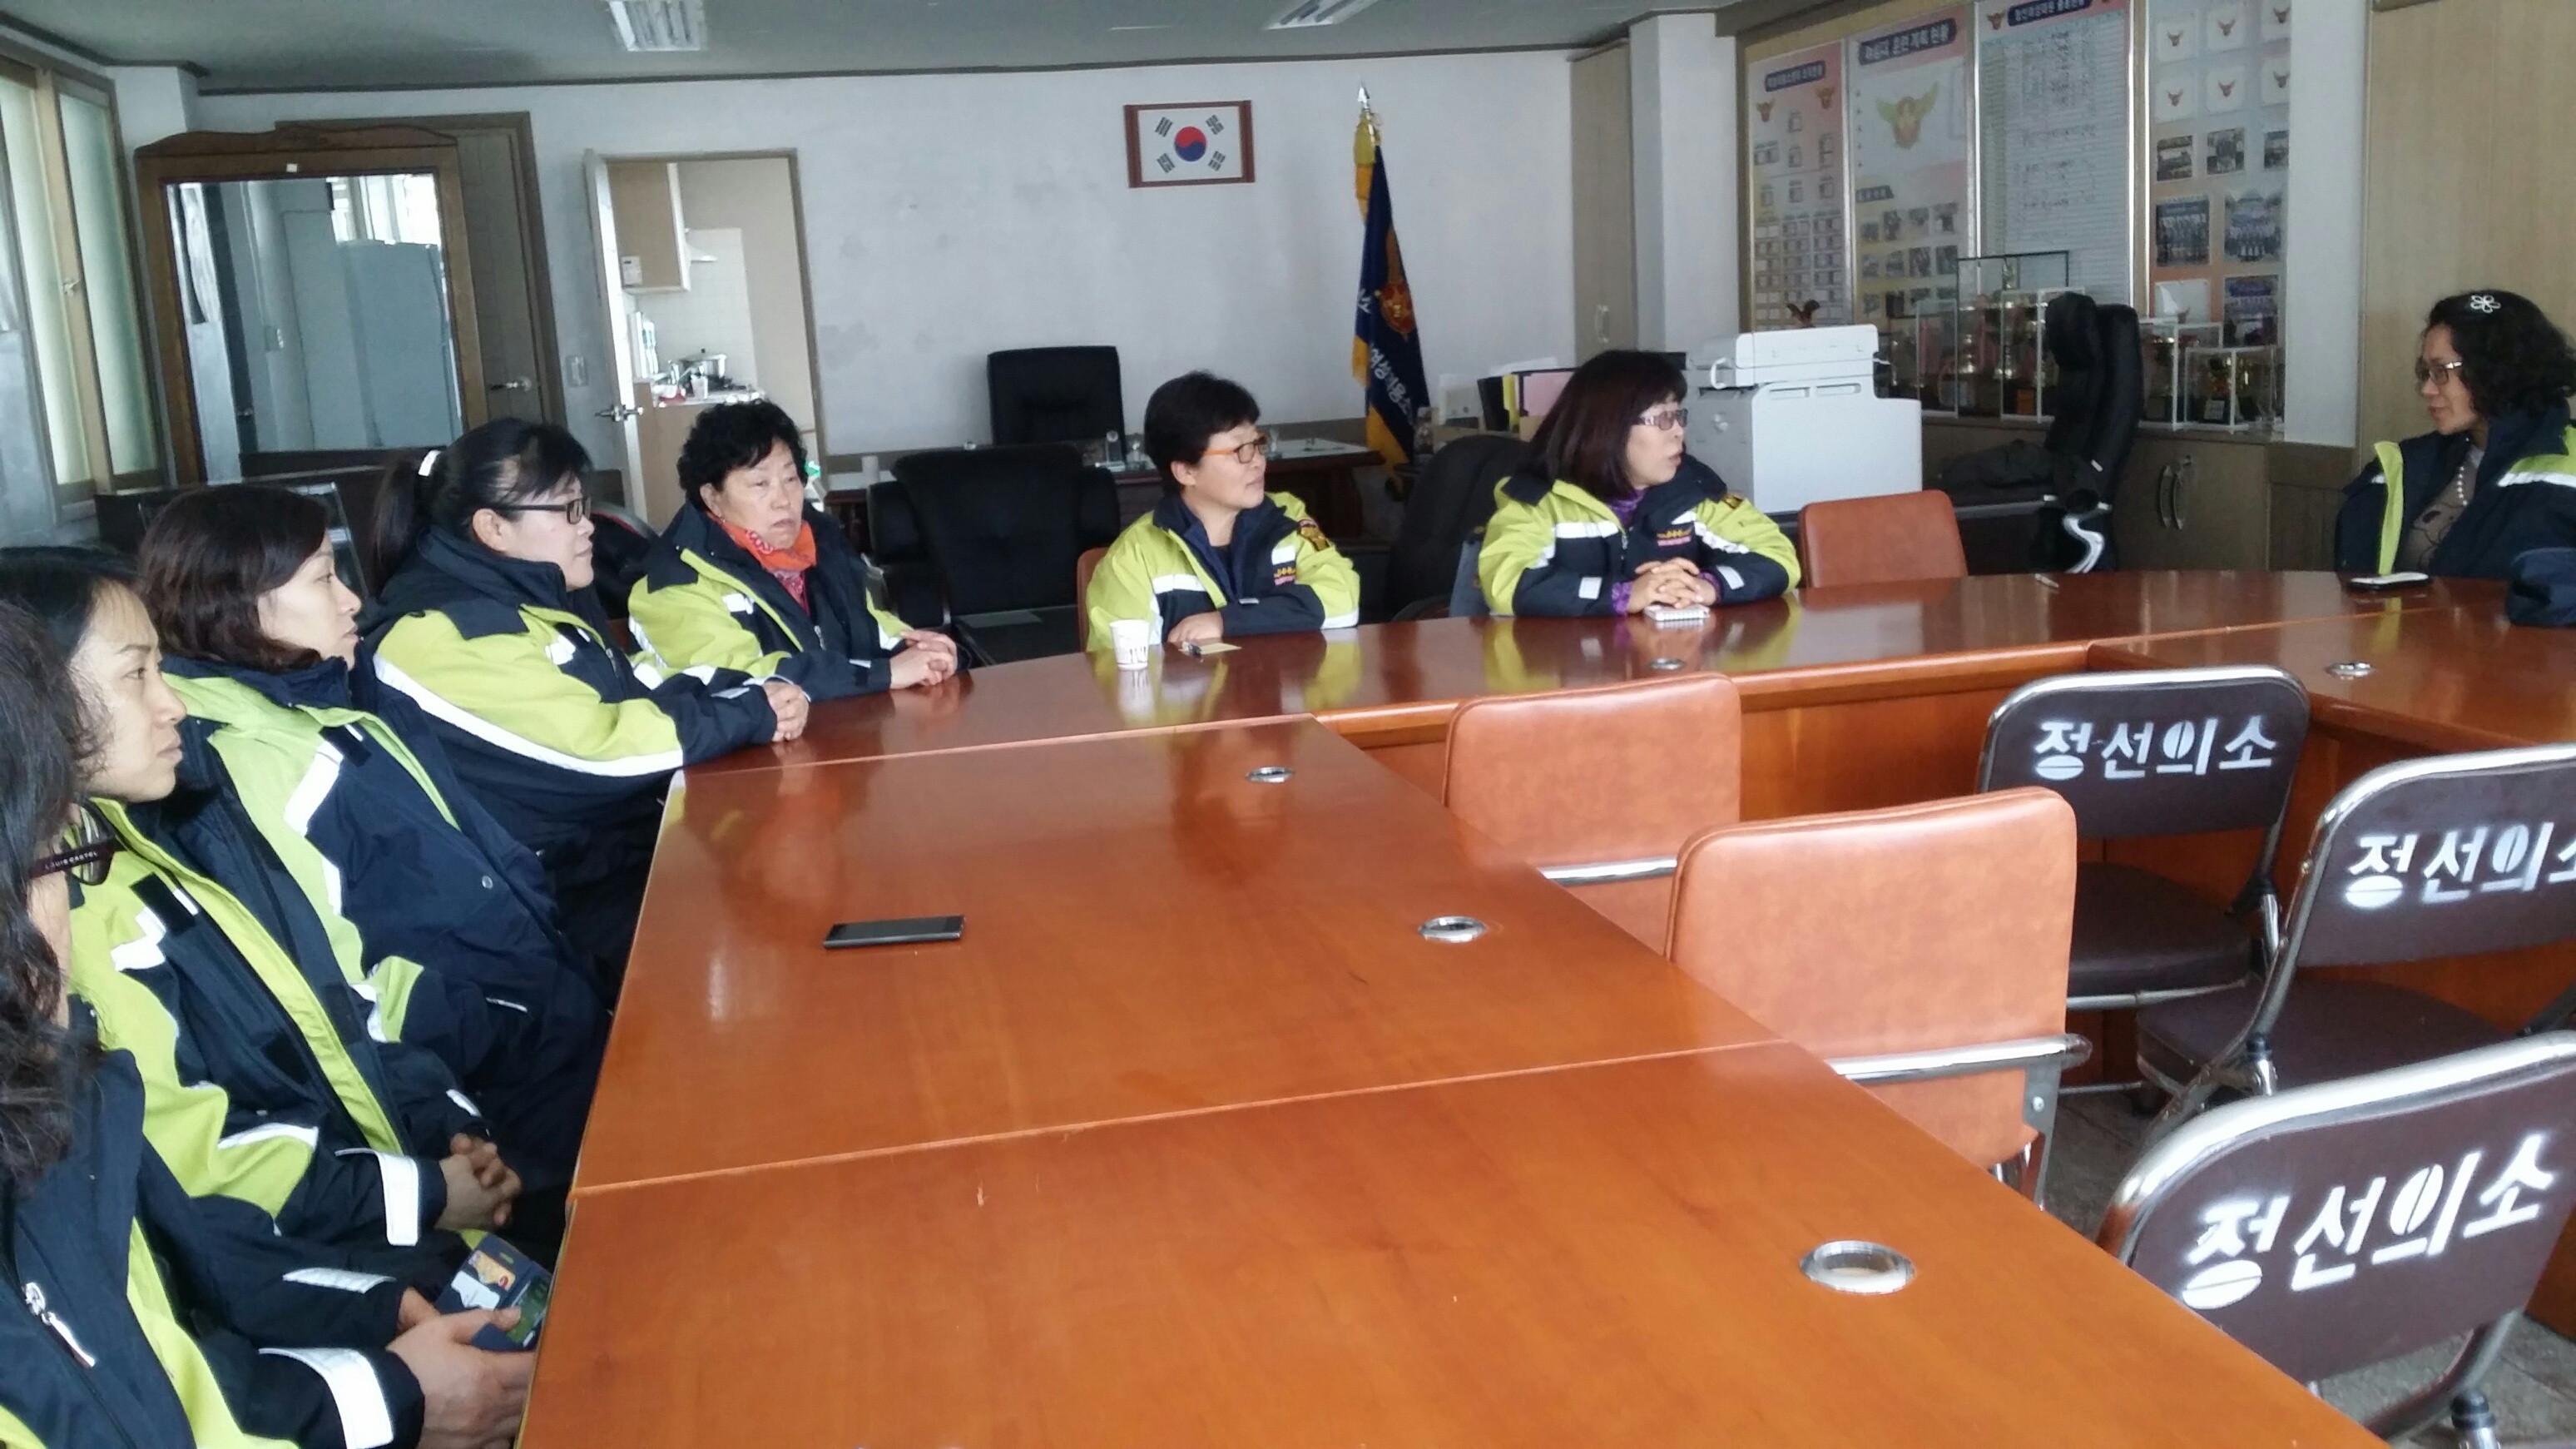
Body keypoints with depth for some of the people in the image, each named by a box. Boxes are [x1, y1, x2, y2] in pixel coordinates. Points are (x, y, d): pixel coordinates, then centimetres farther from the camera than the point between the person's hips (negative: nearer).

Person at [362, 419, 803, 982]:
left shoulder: (526, 596, 12)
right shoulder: (447, 632, -18)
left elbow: (636, 695, 10)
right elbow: (600, 743, -22)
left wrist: (754, 692, -8)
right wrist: (753, 716, -14)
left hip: (618, 834, 9)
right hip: (557, 891, -9)